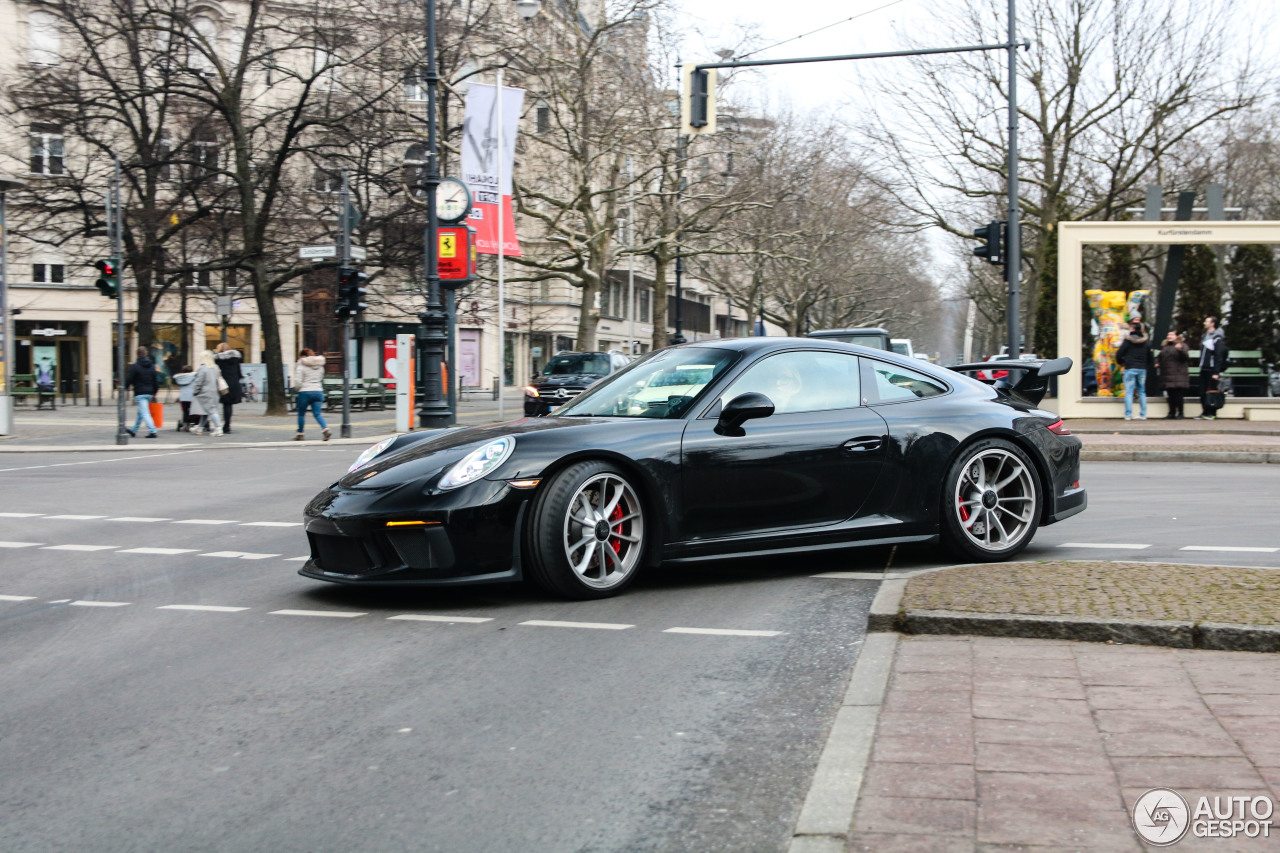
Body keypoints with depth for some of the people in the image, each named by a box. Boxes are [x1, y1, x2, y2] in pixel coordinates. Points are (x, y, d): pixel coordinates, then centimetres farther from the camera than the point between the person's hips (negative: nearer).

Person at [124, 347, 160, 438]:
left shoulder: (134, 366, -10)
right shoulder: (152, 366, 9)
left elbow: (129, 380, -9)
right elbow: (156, 381, 12)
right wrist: (154, 393, 20)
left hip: (139, 393, -7)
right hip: (149, 393, 7)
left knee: (145, 413, -9)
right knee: (140, 413, 19)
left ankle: (152, 431, -19)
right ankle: (134, 430, 31)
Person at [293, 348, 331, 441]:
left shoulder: (301, 366, -6)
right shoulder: (320, 366, 12)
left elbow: (298, 381, -12)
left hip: (305, 392, -4)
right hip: (318, 391, 5)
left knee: (301, 413, 11)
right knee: (317, 413, 2)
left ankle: (300, 434, 19)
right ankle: (325, 429, -21)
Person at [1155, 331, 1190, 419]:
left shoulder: (1182, 345, 0)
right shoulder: (1164, 346, 19)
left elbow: (1185, 357, -16)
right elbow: (1159, 357, 30)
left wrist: (1180, 349, -33)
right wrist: (1157, 363, 11)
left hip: (1178, 375, -6)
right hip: (1167, 375, 6)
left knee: (1178, 394, -8)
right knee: (1170, 395, 8)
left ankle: (1180, 412, -2)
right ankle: (1172, 412, 14)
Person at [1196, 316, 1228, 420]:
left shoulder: (1217, 338, -8)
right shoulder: (1205, 336, 18)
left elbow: (1219, 357, -13)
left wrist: (1216, 372, -18)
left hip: (1212, 370, -8)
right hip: (1204, 369, 8)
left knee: (1212, 391, -6)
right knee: (1203, 392, 5)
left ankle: (1212, 413, -3)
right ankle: (1205, 412, 10)